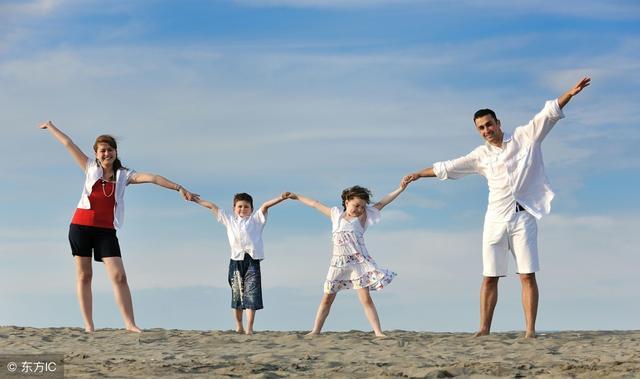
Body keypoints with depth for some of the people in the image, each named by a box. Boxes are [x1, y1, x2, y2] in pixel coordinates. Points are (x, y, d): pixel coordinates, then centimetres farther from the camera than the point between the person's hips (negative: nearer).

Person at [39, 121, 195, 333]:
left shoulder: (124, 175, 5)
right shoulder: (91, 168, 7)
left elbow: (152, 178, -6)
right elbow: (68, 144, 15)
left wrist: (178, 187, -16)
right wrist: (50, 127, 22)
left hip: (106, 230, 0)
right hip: (81, 226, 1)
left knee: (119, 276, -10)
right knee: (84, 276, 3)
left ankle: (130, 323, -12)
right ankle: (88, 325, 6)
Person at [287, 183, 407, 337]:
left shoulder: (362, 217, 3)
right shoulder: (336, 215, 10)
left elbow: (381, 203, -1)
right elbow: (316, 204, 19)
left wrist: (400, 189, -7)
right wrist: (297, 196, 29)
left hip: (359, 262, -3)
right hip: (338, 263, 3)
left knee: (366, 299, -6)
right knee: (327, 298, 7)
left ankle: (378, 332, -8)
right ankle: (315, 331, 13)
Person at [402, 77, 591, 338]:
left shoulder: (525, 137, 4)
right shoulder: (481, 155, 12)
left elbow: (548, 114, -3)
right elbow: (447, 168, 19)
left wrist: (569, 94, -15)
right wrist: (419, 174, 22)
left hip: (523, 216, -3)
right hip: (496, 219, 3)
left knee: (527, 275, -6)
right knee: (489, 277, 2)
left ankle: (530, 331, -6)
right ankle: (484, 330, 5)